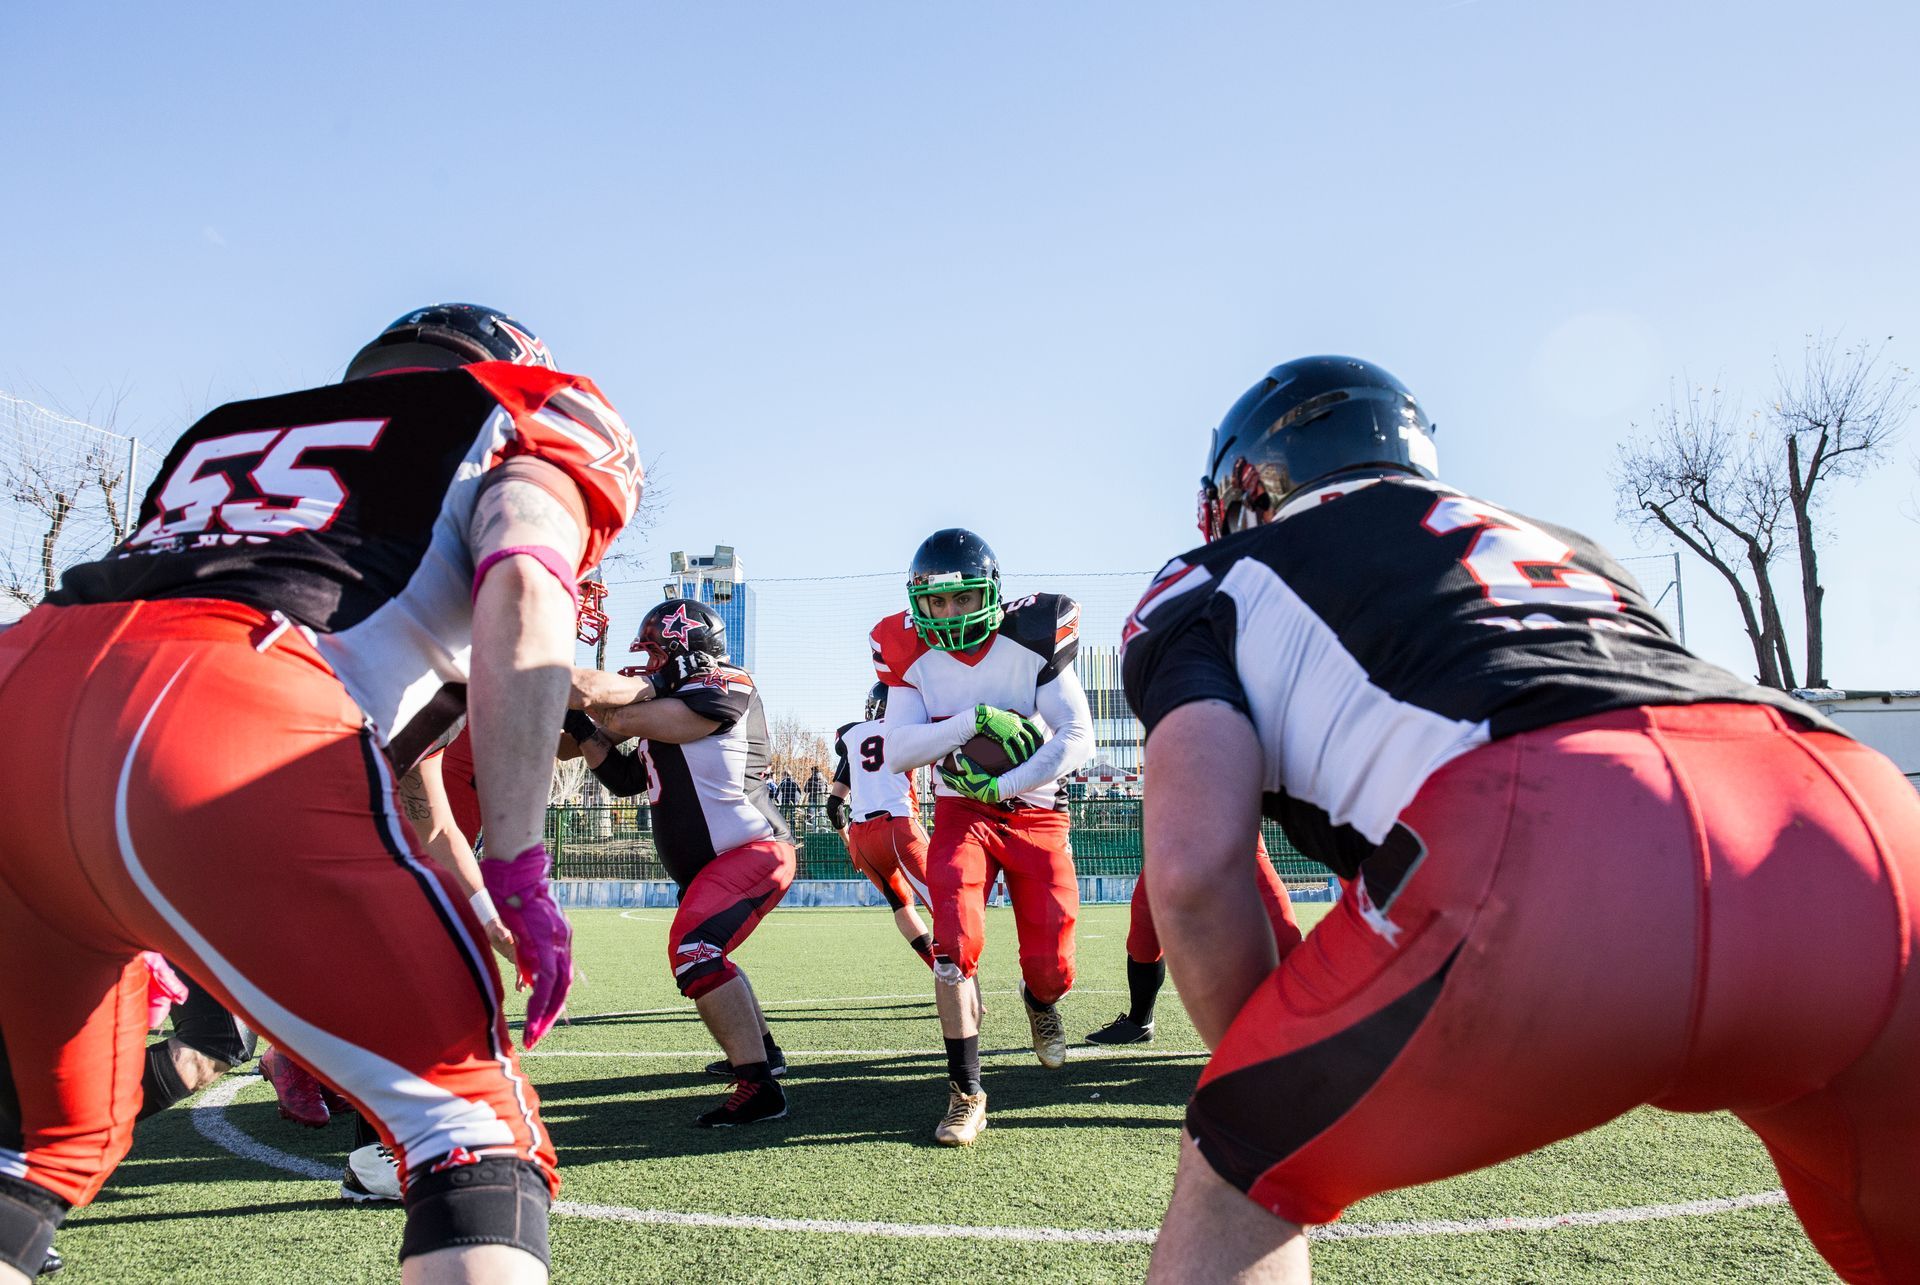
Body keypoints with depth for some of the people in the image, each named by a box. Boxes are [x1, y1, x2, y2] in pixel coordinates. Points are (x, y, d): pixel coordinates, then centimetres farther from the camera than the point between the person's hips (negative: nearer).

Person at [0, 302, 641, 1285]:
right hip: (222, 733, -7)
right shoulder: (520, 435, 20)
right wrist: (518, 866, -7)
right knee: (472, 1117, 1)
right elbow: (520, 593, -3)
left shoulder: (233, 430, 37)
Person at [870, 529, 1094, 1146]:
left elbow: (1079, 737, -16)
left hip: (1036, 812, 0)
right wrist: (976, 720, -29)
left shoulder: (1032, 639, -14)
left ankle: (1039, 1000, 41)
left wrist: (1002, 786, -22)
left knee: (1050, 965, 1)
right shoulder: (909, 653, -8)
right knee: (956, 942, -21)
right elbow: (898, 750, -17)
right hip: (961, 813, 1)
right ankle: (966, 1093, -7)